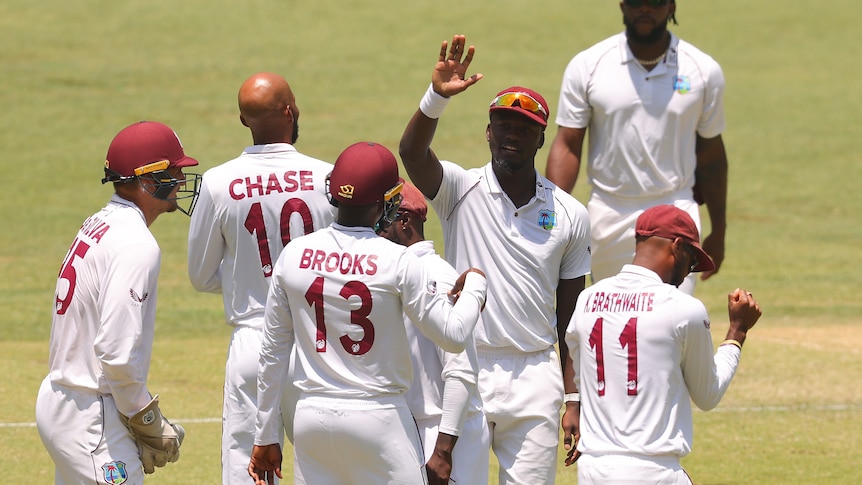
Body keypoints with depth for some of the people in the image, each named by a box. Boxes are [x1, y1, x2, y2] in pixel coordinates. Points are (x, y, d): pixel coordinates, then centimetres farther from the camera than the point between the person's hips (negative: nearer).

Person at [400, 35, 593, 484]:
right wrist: (436, 97, -40)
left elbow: (570, 318, 9)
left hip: (535, 377, 2)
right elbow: (412, 153, -22)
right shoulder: (460, 190, 0)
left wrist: (572, 400, 5)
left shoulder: (569, 215, 6)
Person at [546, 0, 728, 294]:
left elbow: (710, 154, 9)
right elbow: (567, 146, -2)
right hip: (607, 214, 1)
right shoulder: (587, 66, -2)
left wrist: (718, 232, 13)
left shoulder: (704, 71, 1)